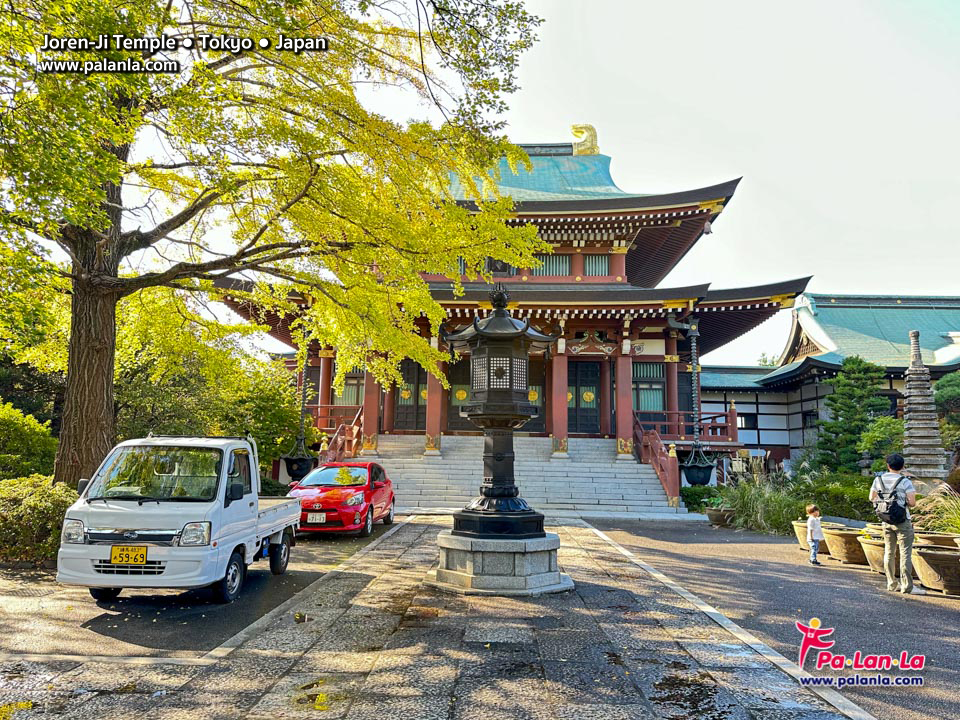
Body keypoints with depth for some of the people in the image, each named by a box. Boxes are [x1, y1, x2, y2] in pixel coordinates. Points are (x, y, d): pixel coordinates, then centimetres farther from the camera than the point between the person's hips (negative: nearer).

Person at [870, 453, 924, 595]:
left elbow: (872, 498, 9)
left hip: (886, 521, 5)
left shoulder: (879, 479, 3)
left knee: (889, 552, 12)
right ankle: (907, 586, -2)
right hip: (903, 522, -5)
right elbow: (912, 502, -16)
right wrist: (905, 502, 4)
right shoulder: (905, 481, -10)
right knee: (905, 553, -1)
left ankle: (892, 584, 18)